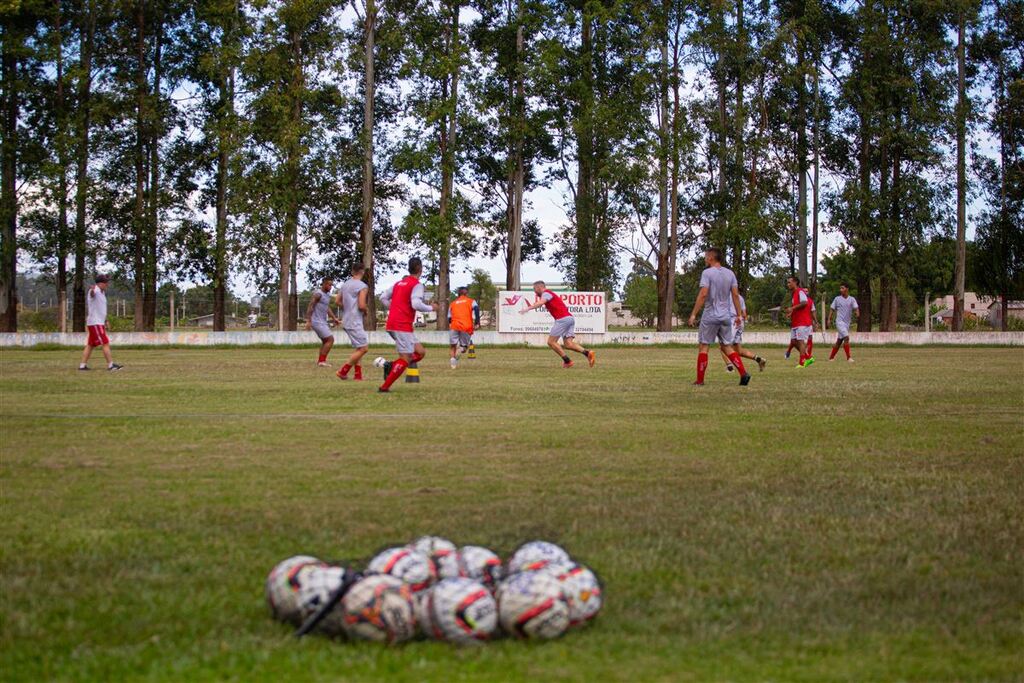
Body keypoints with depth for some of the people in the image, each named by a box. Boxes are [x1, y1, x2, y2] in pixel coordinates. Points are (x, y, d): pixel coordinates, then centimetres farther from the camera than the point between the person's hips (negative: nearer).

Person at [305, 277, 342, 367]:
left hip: (322, 322, 10)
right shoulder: (318, 294, -15)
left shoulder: (327, 295, 14)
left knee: (325, 341, 18)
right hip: (317, 322, -10)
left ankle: (320, 361, 22)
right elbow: (310, 307, -19)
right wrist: (308, 321, -24)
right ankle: (322, 361, -10)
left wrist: (334, 318, 8)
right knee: (330, 339, -12)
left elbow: (328, 308, 20)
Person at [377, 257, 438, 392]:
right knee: (406, 359, -6)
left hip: (392, 324, 8)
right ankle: (385, 387, -11)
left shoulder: (399, 283, 18)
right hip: (403, 326, -8)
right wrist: (431, 308, -5)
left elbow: (383, 298, 19)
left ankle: (391, 366, -2)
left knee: (420, 352, 11)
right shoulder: (417, 285, -7)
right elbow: (416, 304, -21)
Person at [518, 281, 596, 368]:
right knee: (568, 344, 1)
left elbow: (541, 303, -22)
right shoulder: (549, 294, 28)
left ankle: (567, 361, -4)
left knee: (551, 342, -1)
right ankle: (588, 353, -16)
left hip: (563, 319, -9)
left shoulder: (546, 293, -2)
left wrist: (527, 309, -29)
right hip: (570, 318, 9)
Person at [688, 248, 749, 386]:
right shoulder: (730, 273, 8)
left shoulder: (707, 273, -9)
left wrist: (693, 314, -15)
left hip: (710, 316, -5)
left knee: (703, 346, 3)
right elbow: (736, 295, 5)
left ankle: (700, 380, 3)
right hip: (726, 316, 5)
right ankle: (744, 373, -5)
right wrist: (738, 315, 10)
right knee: (728, 346, 12)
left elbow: (703, 294, -17)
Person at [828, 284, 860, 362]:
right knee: (846, 337, -19)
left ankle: (831, 357, 21)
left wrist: (857, 312, -30)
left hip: (847, 322, 4)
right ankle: (848, 358, -18)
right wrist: (829, 319, -2)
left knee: (839, 340, 9)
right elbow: (832, 309, 7)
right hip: (840, 321, -4)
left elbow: (856, 308, -7)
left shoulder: (852, 299, 5)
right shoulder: (837, 299, 2)